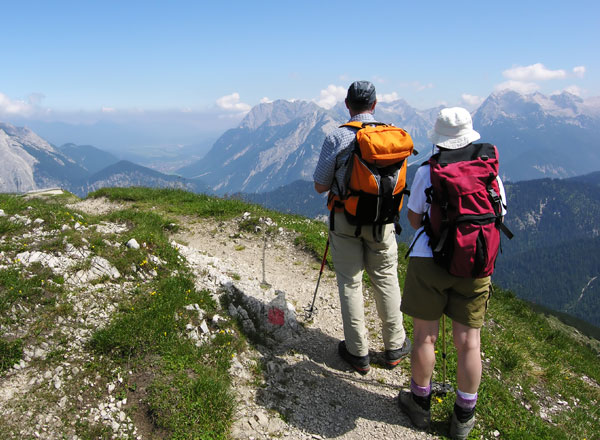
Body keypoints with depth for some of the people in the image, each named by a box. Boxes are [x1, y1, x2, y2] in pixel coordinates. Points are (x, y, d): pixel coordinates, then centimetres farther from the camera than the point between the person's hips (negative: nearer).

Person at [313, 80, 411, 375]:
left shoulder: (336, 138, -13)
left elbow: (320, 186, -8)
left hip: (346, 219, -2)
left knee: (350, 283, 8)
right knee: (386, 280, 15)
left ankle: (358, 353, 18)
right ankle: (394, 346, 28)